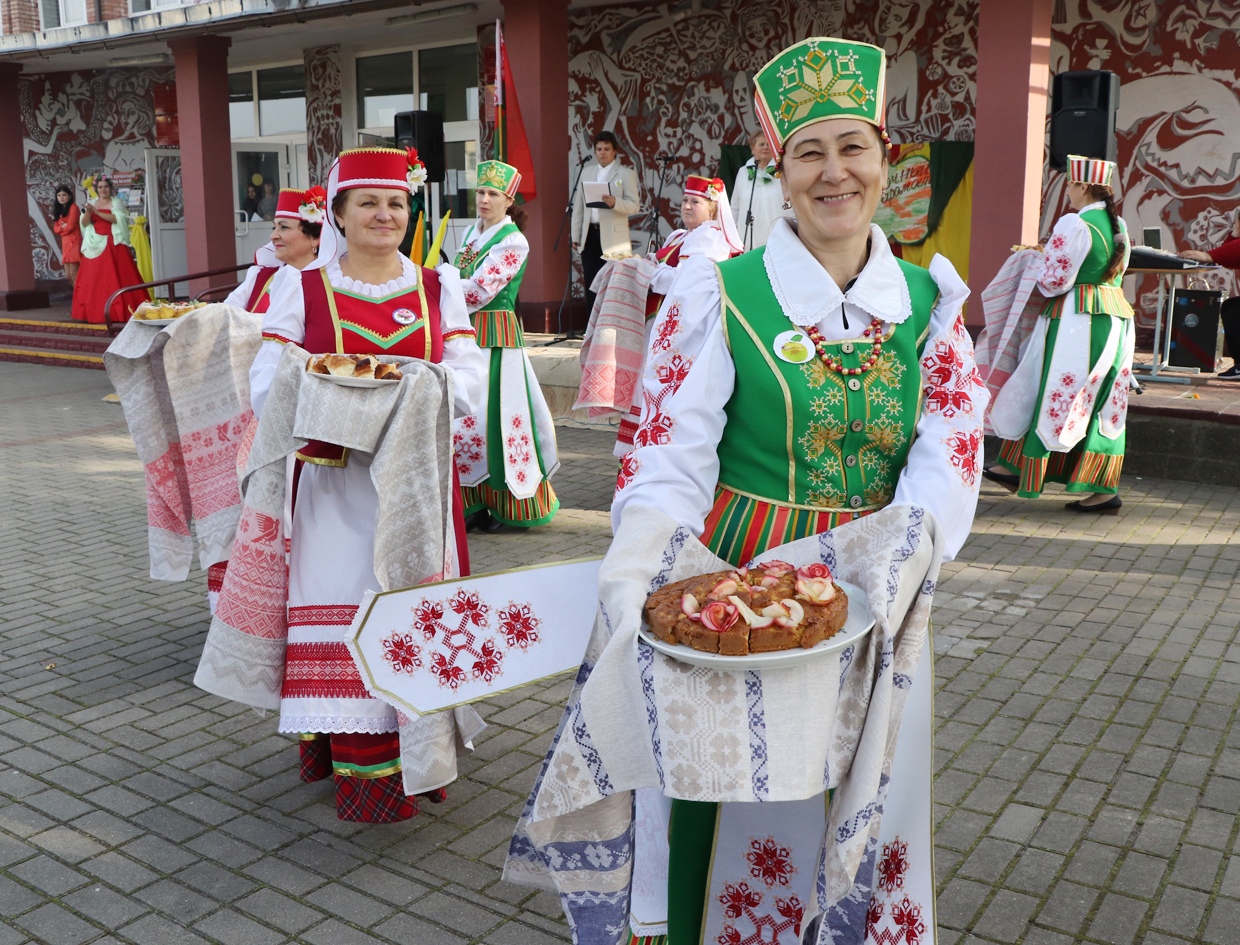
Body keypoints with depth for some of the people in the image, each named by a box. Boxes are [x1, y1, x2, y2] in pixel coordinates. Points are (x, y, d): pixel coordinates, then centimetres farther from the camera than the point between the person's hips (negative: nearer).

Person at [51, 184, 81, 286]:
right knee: (68, 276, 5)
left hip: (74, 242, -8)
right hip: (65, 243, 8)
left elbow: (70, 226, -11)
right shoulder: (58, 210, 20)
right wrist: (63, 227, -7)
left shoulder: (73, 207, -3)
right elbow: (56, 228, 12)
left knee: (73, 274, -12)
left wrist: (61, 229, 5)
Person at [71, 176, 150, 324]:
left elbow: (117, 219, -13)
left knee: (116, 277, -8)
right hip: (96, 245, 4)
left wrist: (98, 212, -17)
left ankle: (120, 310, -6)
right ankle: (93, 311, 1)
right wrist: (88, 212, -11)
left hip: (113, 244, -4)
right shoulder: (92, 204, 15)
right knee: (93, 279, -1)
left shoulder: (116, 203, 4)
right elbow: (85, 223, 7)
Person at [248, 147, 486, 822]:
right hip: (335, 477, -2)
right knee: (342, 602, -2)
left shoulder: (438, 286, 10)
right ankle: (361, 766, 7)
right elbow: (266, 383, -2)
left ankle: (414, 744, 19)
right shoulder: (302, 290, 3)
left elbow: (470, 371, 3)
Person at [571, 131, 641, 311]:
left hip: (613, 236, -4)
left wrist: (615, 203, -25)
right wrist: (575, 236, 10)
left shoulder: (626, 173, 2)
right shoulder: (587, 171, 15)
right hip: (590, 234, 4)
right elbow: (578, 206, 15)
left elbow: (634, 206, -6)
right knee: (591, 283, 5)